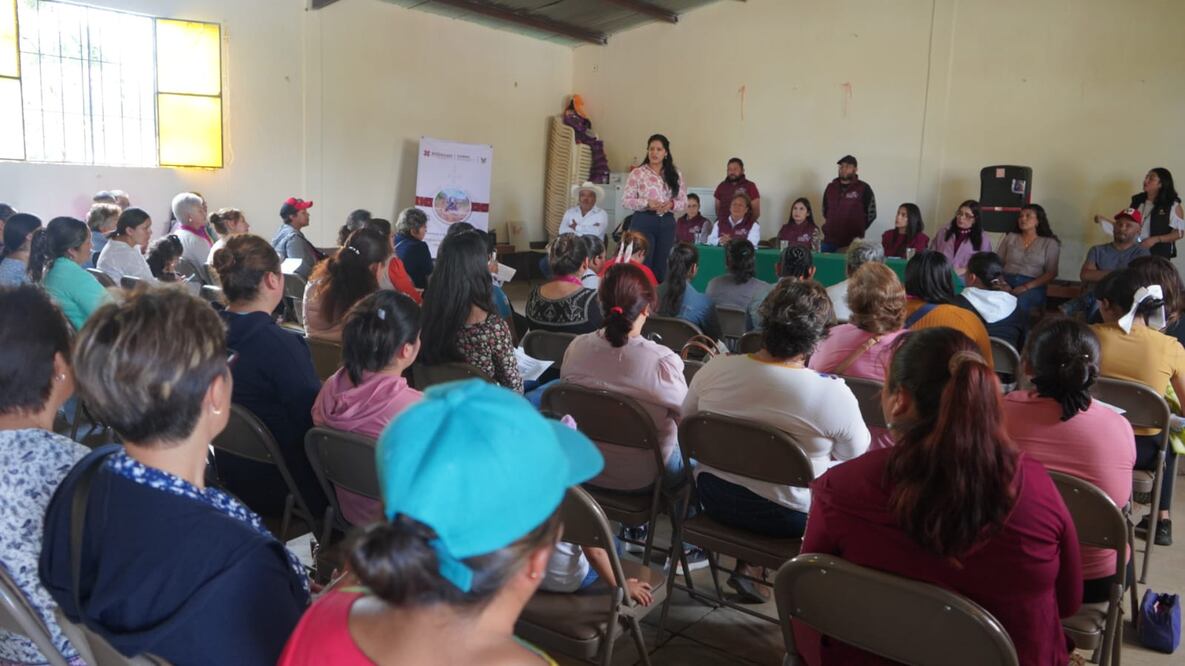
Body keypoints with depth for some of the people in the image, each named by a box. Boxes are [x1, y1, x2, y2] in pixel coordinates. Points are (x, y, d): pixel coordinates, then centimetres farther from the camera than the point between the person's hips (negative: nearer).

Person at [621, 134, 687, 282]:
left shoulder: (675, 175, 10)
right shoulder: (637, 173, 1)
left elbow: (684, 202, 10)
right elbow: (626, 200, -3)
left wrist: (671, 204, -12)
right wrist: (646, 203, -18)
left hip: (666, 223, 3)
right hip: (643, 222, -3)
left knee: (662, 266, 6)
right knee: (642, 265, -4)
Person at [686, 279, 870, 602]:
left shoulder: (714, 369, -14)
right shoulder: (833, 394, -24)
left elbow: (686, 423, 3)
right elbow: (855, 453, -6)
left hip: (716, 500, 4)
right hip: (787, 518, -4)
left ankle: (748, 566, 25)